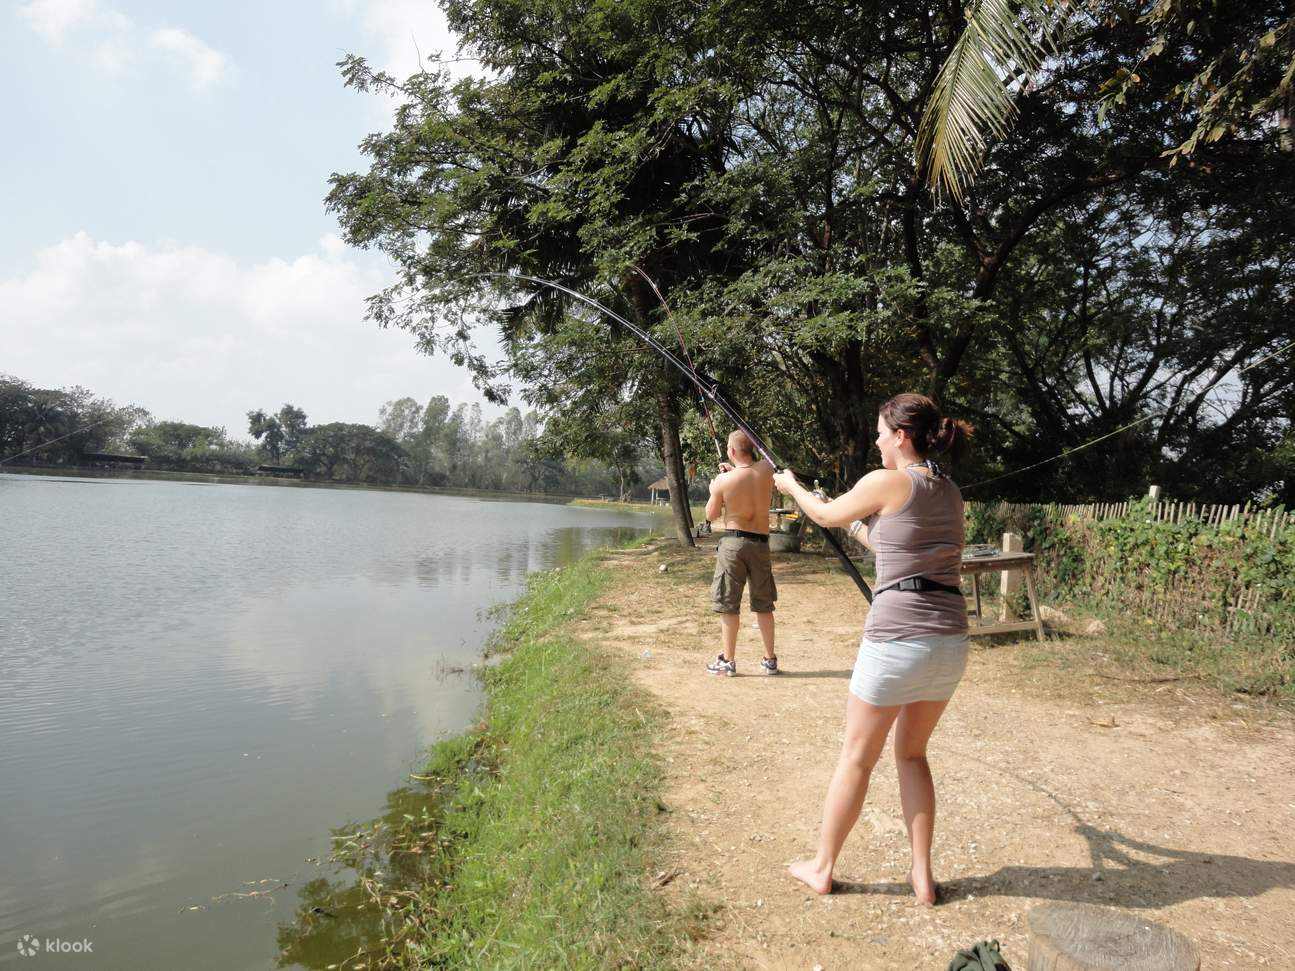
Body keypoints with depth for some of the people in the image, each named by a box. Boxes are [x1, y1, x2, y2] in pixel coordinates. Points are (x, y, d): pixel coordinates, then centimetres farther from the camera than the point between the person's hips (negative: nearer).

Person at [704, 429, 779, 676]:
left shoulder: (723, 481, -12)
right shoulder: (766, 469, -4)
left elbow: (711, 515, 2)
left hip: (733, 542, -4)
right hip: (761, 543, 4)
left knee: (728, 605, 5)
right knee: (763, 605, 15)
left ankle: (727, 661, 10)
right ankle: (770, 660, 21)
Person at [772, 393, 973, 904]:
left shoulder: (885, 482, -8)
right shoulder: (951, 492, 13)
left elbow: (826, 516, 8)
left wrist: (792, 486, 26)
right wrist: (858, 526, 32)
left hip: (896, 639, -6)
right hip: (951, 640, 7)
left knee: (856, 757, 10)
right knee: (912, 753, 23)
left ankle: (821, 867, 26)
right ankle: (922, 875, 27)